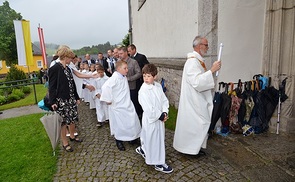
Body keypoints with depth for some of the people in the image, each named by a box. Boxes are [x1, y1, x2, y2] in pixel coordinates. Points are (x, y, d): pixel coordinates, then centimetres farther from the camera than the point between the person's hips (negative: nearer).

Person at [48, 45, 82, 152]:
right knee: (63, 121, 3)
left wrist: (76, 97, 16)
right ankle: (65, 143, 18)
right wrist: (53, 102, -17)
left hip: (71, 99, 7)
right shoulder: (55, 68, -12)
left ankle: (72, 136, 37)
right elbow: (52, 86, -12)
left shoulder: (68, 69, 10)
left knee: (73, 118, 15)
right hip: (61, 101, -7)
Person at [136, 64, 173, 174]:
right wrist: (160, 116, -16)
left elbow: (164, 100, 4)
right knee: (153, 139, 5)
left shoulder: (158, 86, 1)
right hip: (150, 119, -7)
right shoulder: (143, 90, -19)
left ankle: (142, 149, 48)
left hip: (160, 117, 7)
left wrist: (164, 113, -11)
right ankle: (158, 163, 22)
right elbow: (148, 109, -22)